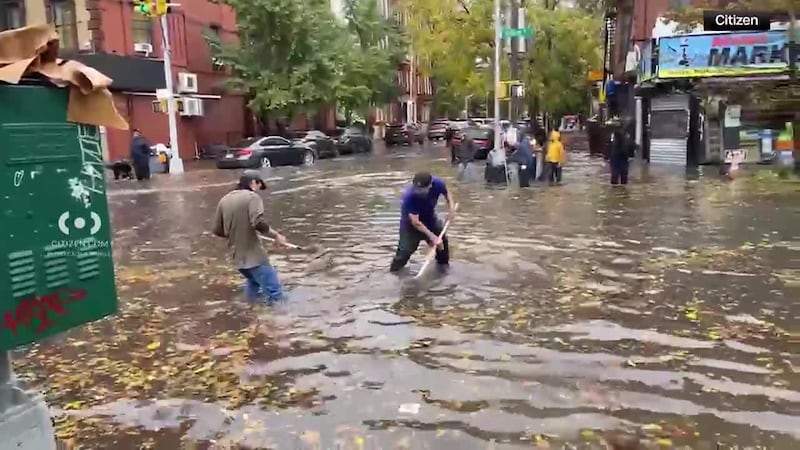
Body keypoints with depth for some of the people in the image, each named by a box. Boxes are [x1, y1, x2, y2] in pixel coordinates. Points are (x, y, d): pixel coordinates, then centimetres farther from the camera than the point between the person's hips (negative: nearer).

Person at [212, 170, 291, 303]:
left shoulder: (224, 200, 10)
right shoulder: (251, 196, -9)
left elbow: (217, 230, 13)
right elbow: (258, 223, -25)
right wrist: (276, 235, -13)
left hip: (237, 256, 8)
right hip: (253, 255, -8)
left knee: (253, 283, 31)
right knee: (275, 294, -4)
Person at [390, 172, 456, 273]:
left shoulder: (437, 183, -30)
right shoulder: (409, 196, -42)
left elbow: (447, 193, -4)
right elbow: (416, 222, -40)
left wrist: (452, 207, -21)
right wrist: (432, 236, -44)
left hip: (429, 217, 5)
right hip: (410, 221, -4)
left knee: (442, 240, 13)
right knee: (406, 249, -12)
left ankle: (444, 265, 40)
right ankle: (393, 272, 4)